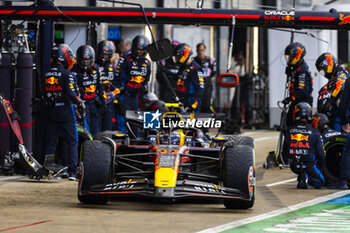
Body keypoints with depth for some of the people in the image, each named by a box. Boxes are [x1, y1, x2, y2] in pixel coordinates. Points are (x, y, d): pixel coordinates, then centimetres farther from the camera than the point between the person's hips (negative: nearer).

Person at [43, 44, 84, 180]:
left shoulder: (47, 75, 8)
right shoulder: (67, 75, -11)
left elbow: (45, 94, 10)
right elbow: (71, 94, -18)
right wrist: (80, 102, -3)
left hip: (50, 112, 5)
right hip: (65, 111, -5)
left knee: (50, 141, 10)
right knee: (72, 141, 1)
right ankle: (72, 171, -4)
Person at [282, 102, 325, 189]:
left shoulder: (289, 131, -1)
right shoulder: (315, 133, -7)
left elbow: (285, 153, 5)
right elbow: (320, 153, -4)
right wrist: (319, 167, 15)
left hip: (294, 167, 4)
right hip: (309, 166, -4)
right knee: (320, 182, 18)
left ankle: (301, 179, 6)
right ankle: (307, 178, -14)